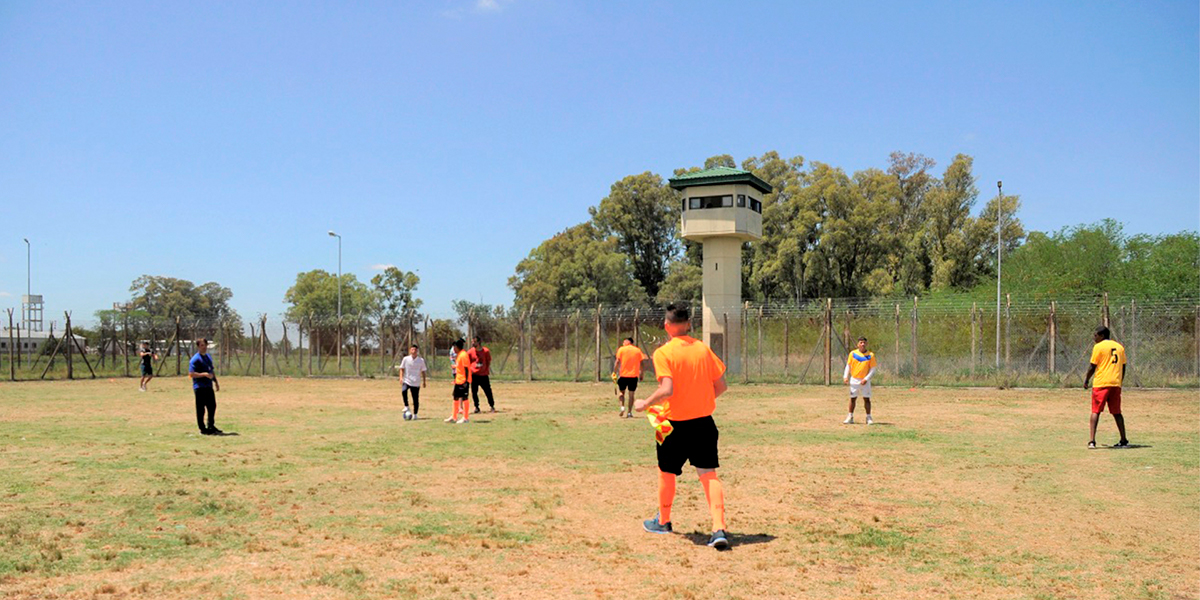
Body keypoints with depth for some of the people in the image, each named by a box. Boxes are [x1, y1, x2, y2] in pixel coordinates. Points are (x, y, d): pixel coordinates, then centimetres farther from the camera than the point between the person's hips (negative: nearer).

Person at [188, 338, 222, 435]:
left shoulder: (208, 357, 17)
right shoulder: (195, 359, -10)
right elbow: (191, 374, -17)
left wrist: (216, 382, 22)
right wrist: (205, 374, -23)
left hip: (209, 386, 8)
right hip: (200, 387, -8)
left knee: (212, 406, 13)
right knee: (201, 409, -1)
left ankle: (211, 426, 25)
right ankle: (203, 429, 6)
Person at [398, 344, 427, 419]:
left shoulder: (421, 360, 3)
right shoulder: (406, 359, 2)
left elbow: (423, 371, 11)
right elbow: (402, 369, 7)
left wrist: (424, 381, 8)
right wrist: (401, 377, -6)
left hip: (416, 383, 1)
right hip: (407, 381, -1)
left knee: (416, 399, 1)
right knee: (403, 391, -30)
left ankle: (415, 414, 15)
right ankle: (406, 407, -13)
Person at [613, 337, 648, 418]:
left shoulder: (621, 349, 1)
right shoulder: (638, 350, 7)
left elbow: (617, 362, -5)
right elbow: (641, 363, 3)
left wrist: (614, 372, -2)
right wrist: (641, 374, 9)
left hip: (623, 375, -1)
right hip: (634, 375, 1)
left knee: (621, 392, 15)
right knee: (631, 394, 8)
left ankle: (622, 407, -4)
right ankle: (629, 412, 4)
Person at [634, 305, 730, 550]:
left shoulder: (663, 353, -12)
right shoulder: (703, 348, 3)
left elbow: (667, 390, -22)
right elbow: (721, 385, 6)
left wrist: (645, 404, -7)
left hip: (676, 423, -3)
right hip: (704, 422, 4)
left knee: (666, 472, 17)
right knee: (709, 474, 4)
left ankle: (663, 522, 34)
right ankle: (719, 530, -8)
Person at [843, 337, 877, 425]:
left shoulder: (870, 355, -4)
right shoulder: (853, 353, 2)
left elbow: (873, 369, -3)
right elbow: (848, 366, 7)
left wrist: (866, 379, -14)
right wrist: (846, 376, -5)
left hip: (865, 381, -1)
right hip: (854, 380, 2)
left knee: (867, 399, 0)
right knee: (852, 398, 7)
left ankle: (868, 418, 9)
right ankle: (850, 417, 13)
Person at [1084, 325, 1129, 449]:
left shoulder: (1098, 347, -4)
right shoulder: (1120, 347, 13)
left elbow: (1092, 366, -6)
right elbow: (1123, 367, 16)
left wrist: (1086, 380, 6)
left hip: (1101, 383, -5)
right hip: (1116, 384, 5)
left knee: (1095, 411, -4)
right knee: (1117, 413, 16)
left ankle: (1092, 441, -14)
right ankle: (1124, 440, 19)